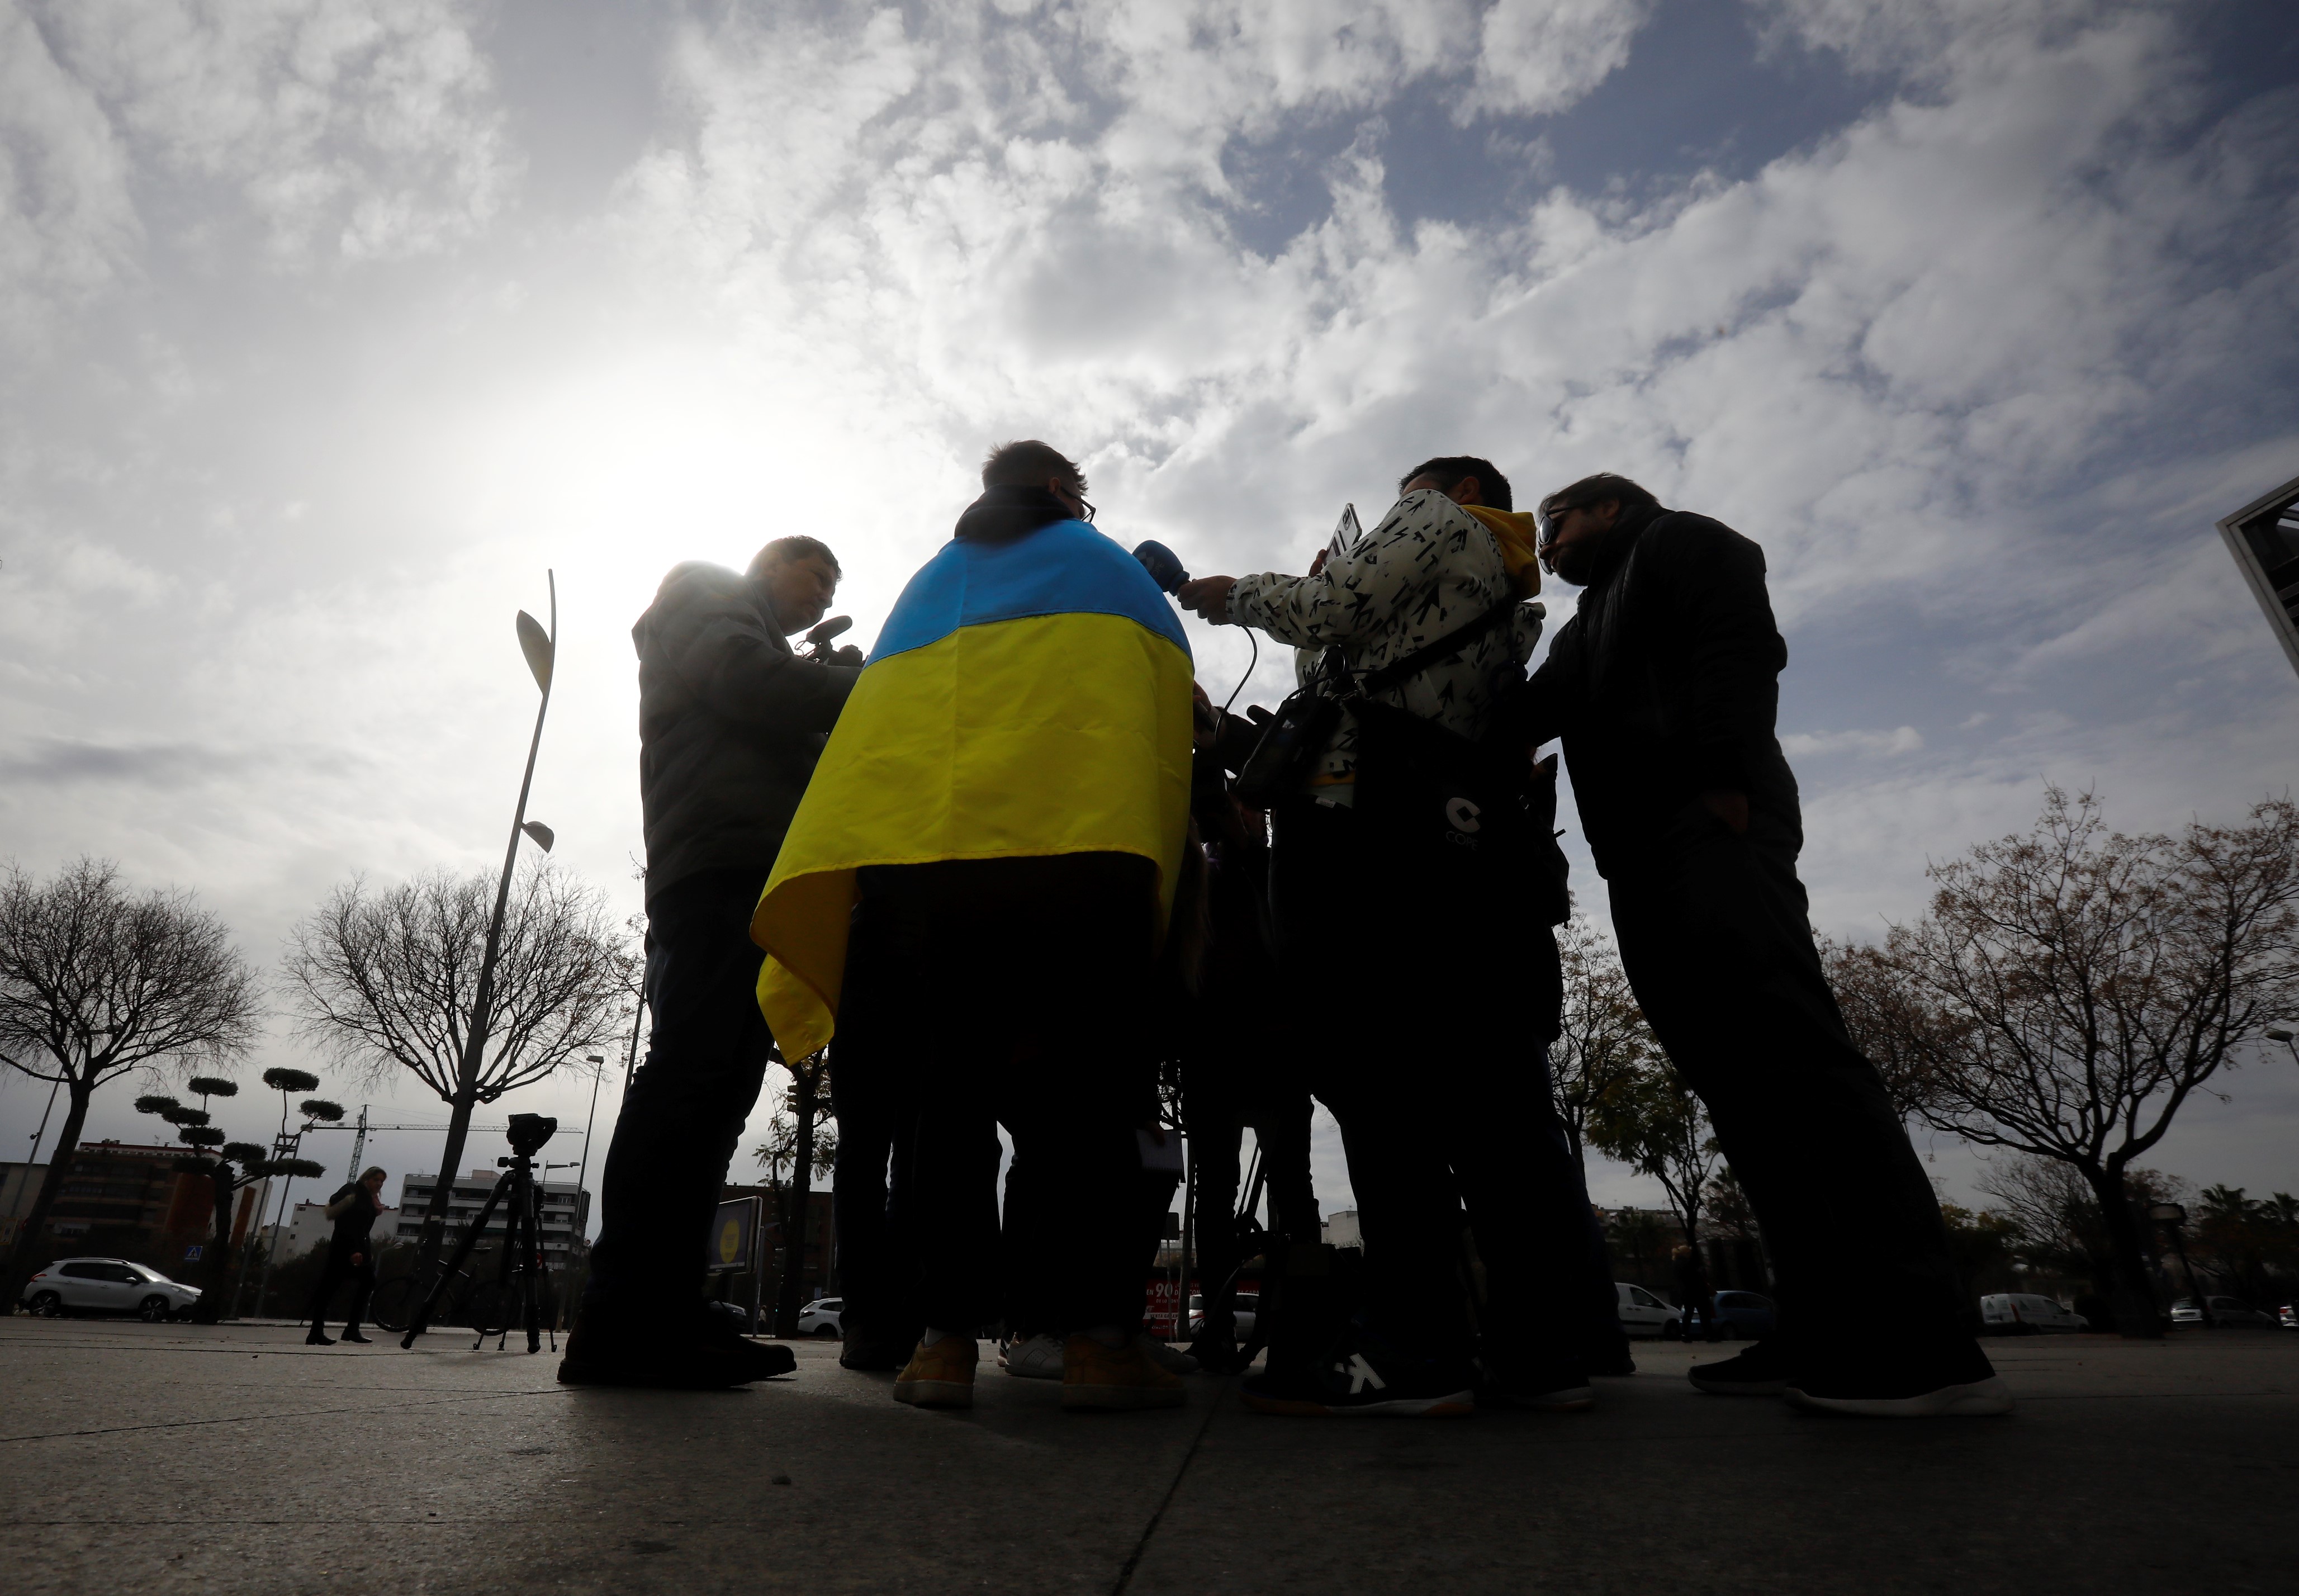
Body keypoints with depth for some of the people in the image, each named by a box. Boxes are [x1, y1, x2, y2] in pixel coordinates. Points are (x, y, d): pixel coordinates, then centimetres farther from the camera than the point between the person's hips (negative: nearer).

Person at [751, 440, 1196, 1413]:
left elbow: (875, 729, 21)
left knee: (944, 1087, 3)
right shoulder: (1108, 570, 21)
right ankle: (1096, 1338, -8)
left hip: (916, 848, 3)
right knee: (1080, 1091, -4)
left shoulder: (929, 583, 30)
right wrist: (1151, 883, 13)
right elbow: (1169, 731, 12)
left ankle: (945, 1337, 0)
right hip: (1074, 840, -3)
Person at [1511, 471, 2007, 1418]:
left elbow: (1741, 644, -5)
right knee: (1733, 1080, -1)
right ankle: (1826, 1331, -2)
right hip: (1640, 863, 8)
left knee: (1791, 1053, -19)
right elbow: (1512, 723, 29)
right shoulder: (1585, 632, 36)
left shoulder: (1679, 542, 13)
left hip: (1709, 827, -8)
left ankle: (1929, 1340, -19)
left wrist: (1722, 778, -19)